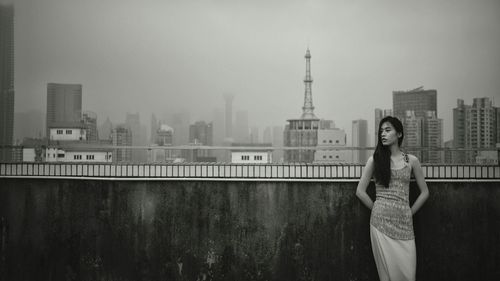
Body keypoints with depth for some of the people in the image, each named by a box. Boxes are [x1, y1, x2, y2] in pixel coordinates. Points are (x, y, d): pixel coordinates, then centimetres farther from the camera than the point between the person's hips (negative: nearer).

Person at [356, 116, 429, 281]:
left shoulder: (411, 161, 7)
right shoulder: (375, 159, 3)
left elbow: (424, 192, 12)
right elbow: (360, 191, 3)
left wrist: (410, 212, 6)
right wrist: (377, 210, 3)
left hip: (404, 224, 1)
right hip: (381, 222, -1)